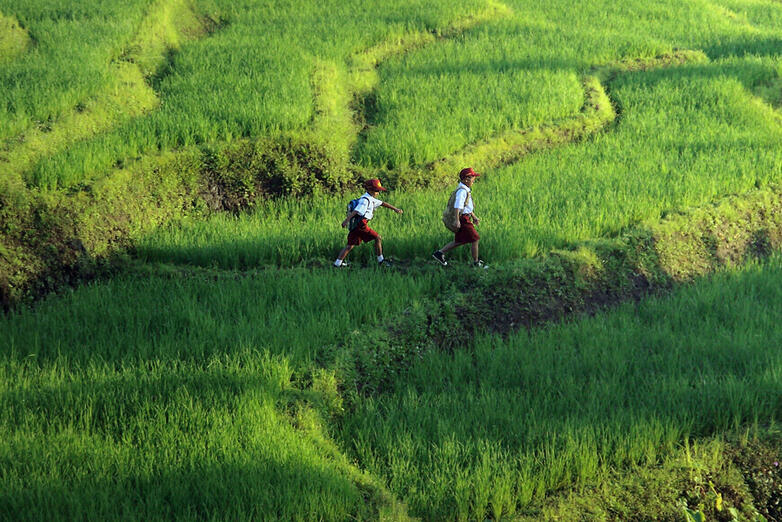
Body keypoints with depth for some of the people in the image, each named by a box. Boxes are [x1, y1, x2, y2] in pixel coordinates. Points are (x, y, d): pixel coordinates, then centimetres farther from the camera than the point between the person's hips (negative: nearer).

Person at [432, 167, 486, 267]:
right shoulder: (462, 191, -19)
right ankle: (476, 262, 6)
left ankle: (439, 253, 20)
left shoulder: (466, 190, 15)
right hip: (463, 219, -10)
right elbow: (457, 206, -25)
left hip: (466, 218, 10)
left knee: (459, 241, 16)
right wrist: (457, 220, -30)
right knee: (474, 239, -3)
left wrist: (474, 217, 29)